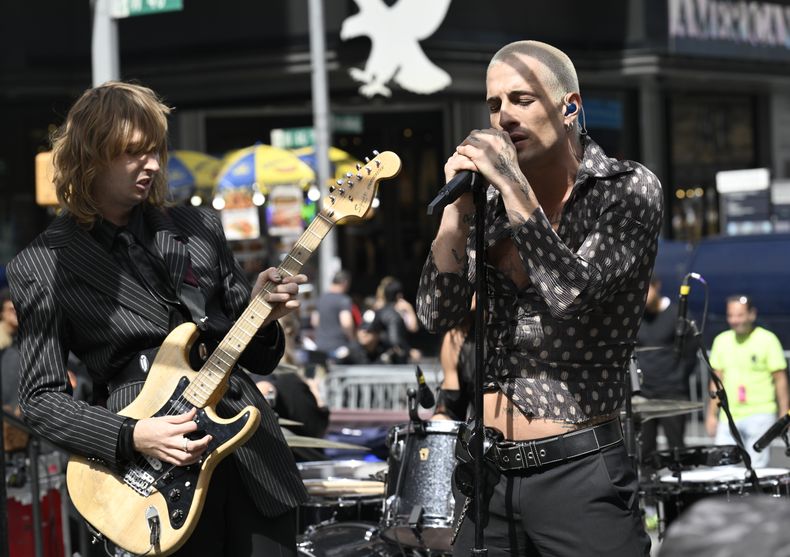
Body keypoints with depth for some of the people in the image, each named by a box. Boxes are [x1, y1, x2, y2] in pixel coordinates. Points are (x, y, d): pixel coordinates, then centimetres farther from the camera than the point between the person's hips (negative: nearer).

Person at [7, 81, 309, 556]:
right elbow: (41, 397, -3)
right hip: (156, 472, -3)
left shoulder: (199, 230, 9)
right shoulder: (41, 267, -2)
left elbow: (257, 357, 14)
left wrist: (261, 316, -8)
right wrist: (132, 438, -17)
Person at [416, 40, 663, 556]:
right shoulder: (493, 202, 6)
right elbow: (439, 314, -2)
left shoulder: (629, 188, -7)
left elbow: (573, 295, -21)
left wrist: (513, 184, -21)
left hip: (579, 475, -5)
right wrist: (459, 205, -11)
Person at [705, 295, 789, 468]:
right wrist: (712, 415, 13)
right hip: (728, 416, 4)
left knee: (757, 469, -8)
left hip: (759, 415, -4)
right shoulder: (721, 341, 9)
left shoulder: (767, 340, -4)